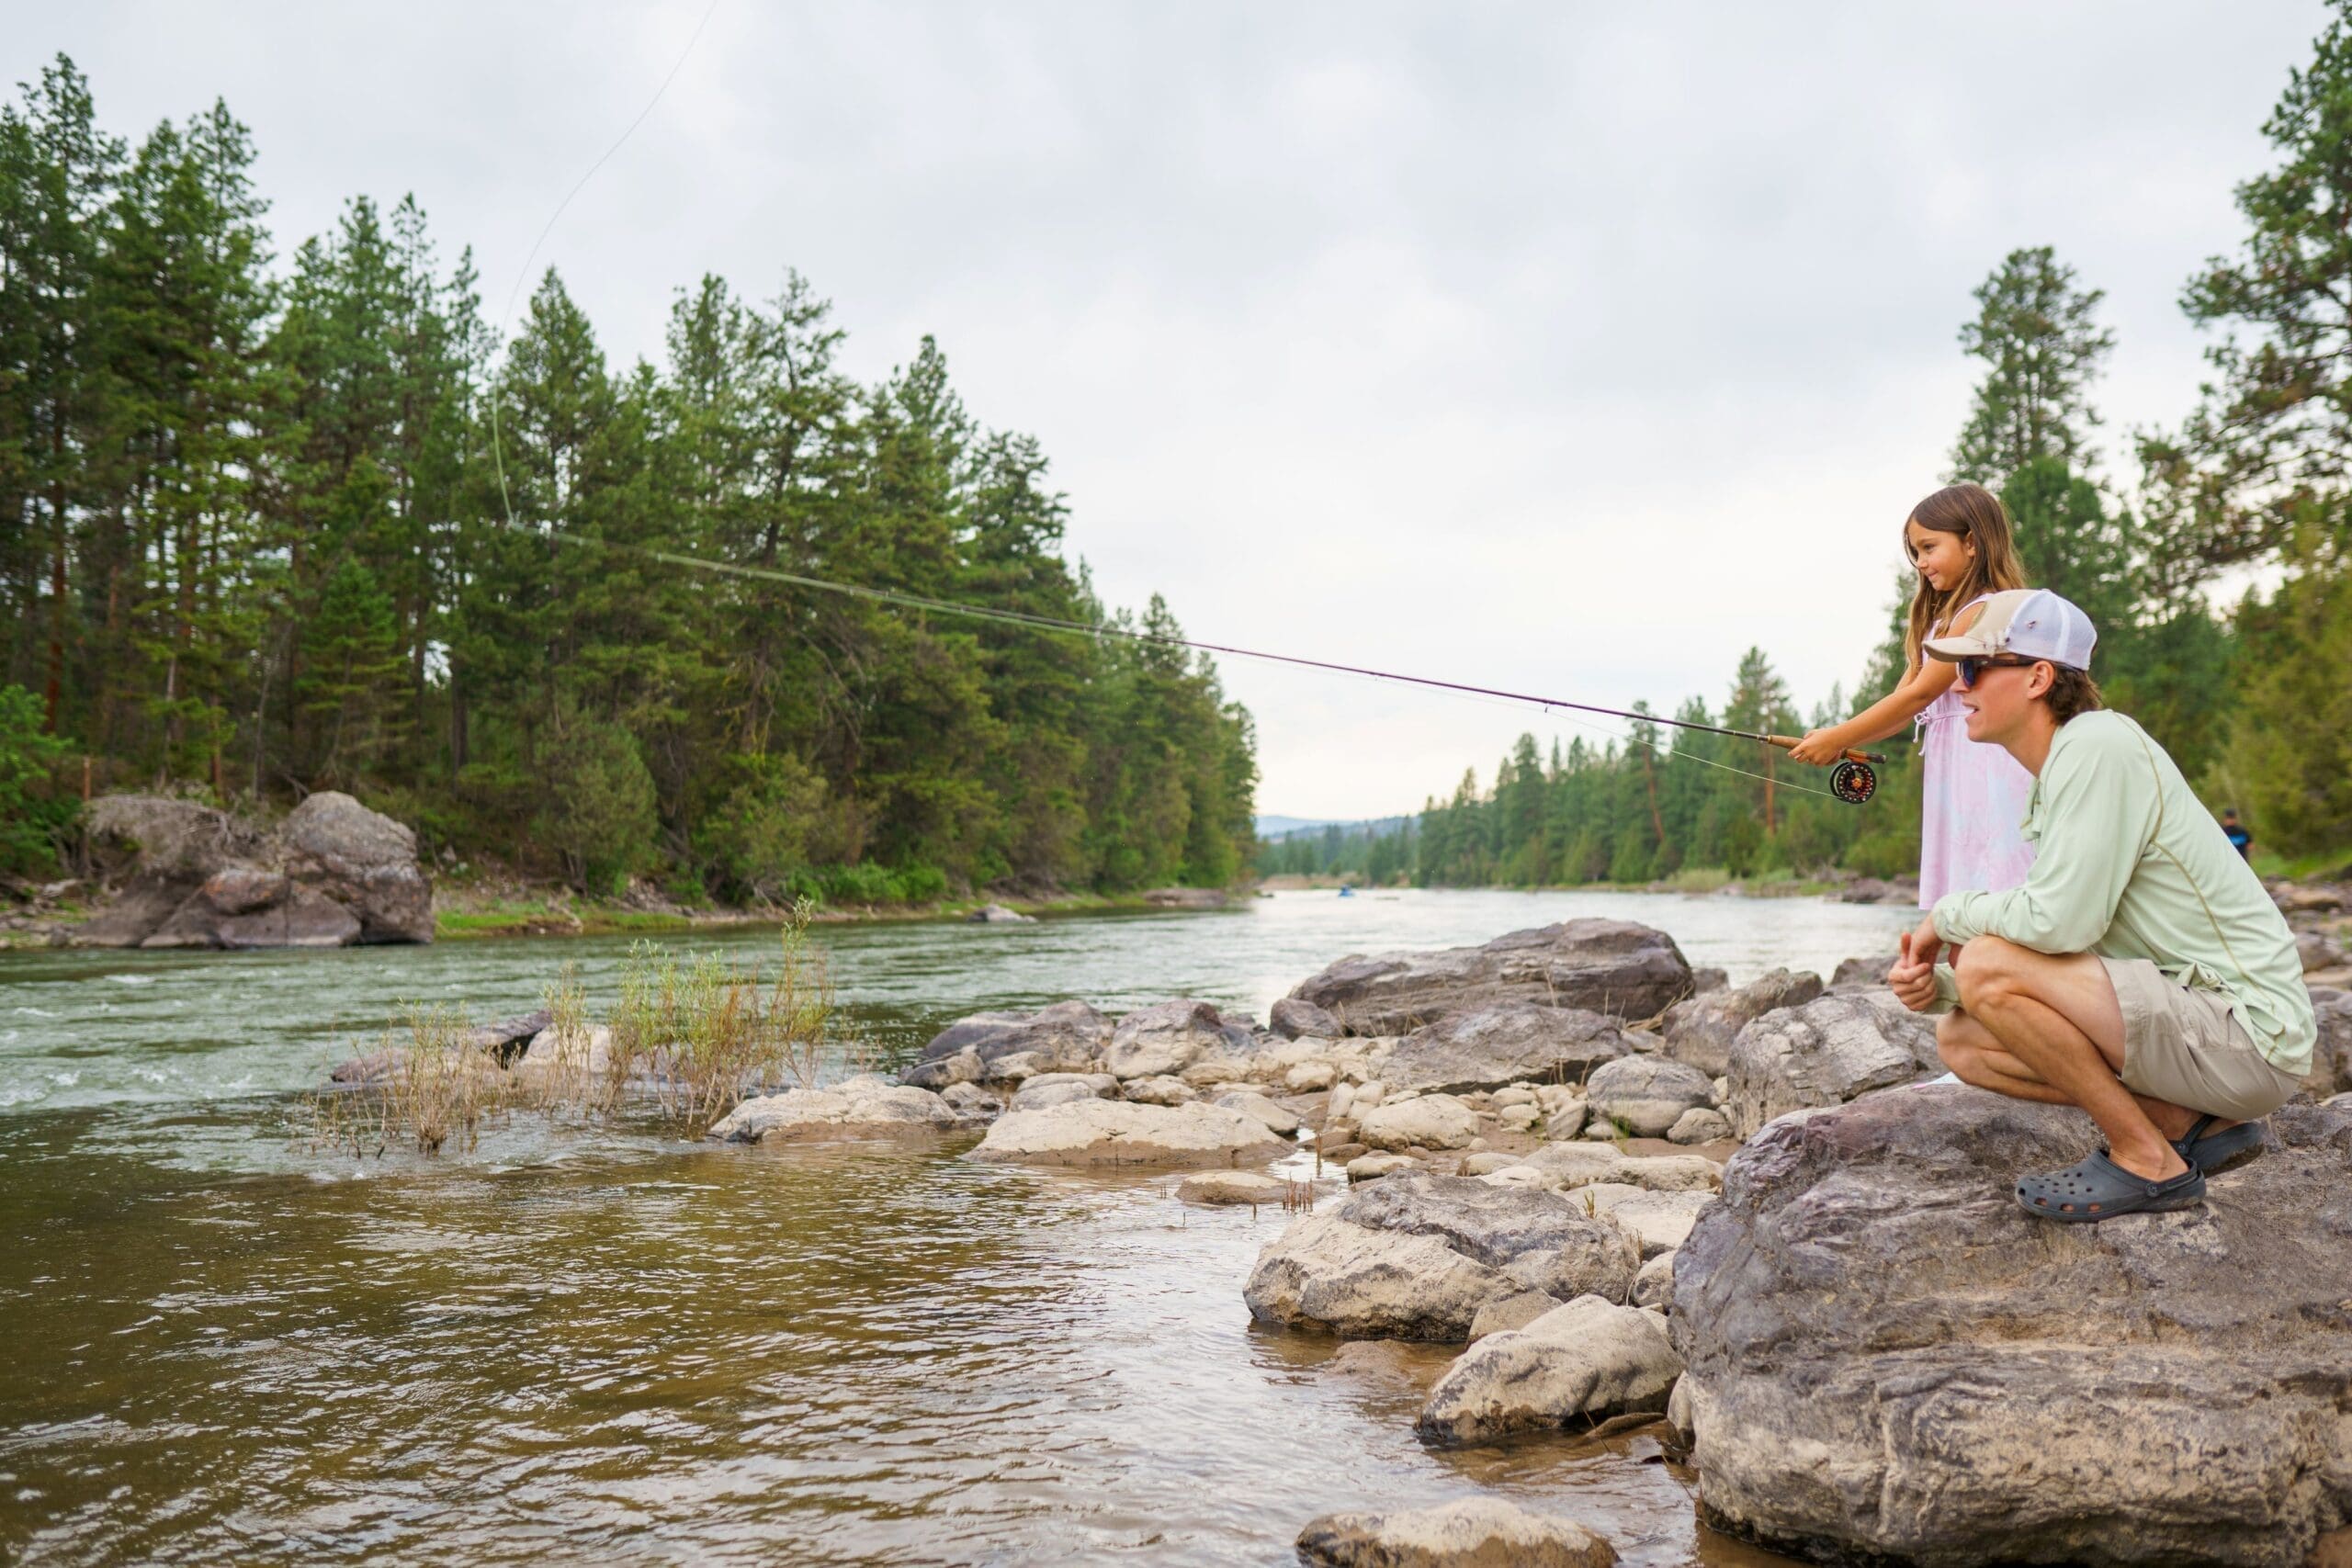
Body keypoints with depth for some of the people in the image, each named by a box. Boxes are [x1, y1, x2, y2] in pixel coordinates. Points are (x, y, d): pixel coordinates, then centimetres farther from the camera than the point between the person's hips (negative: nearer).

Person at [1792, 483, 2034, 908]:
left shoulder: (1982, 612, -11)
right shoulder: (1945, 617, 19)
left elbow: (1919, 695, -14)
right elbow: (1904, 704, 13)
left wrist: (1837, 738, -12)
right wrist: (1839, 741, 0)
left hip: (1987, 772, -10)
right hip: (1952, 775, 10)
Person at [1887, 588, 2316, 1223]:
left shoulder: (2098, 743, -17)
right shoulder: (2052, 779, 13)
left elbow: (2060, 923, -25)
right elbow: (2053, 943, 14)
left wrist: (1948, 914, -7)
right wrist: (1936, 986, -3)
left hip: (2248, 1034, -9)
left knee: (1988, 964, -23)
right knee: (1960, 1040, 4)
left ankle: (2148, 1161, -9)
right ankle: (2188, 1121, 6)